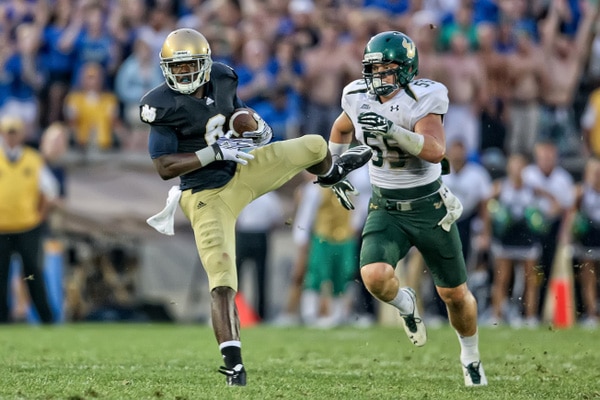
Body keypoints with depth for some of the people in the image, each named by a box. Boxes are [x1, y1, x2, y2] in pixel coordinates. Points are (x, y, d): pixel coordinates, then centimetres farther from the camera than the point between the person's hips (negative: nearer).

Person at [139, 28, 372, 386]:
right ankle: (233, 363, -10)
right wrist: (215, 152, -29)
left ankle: (331, 175, 46)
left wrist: (255, 125, -6)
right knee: (222, 283, -14)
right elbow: (164, 168, -23)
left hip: (242, 171, 6)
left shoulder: (222, 80, -4)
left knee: (314, 145, 8)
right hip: (207, 196, -5)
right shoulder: (164, 106, -21)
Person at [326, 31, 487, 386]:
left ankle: (471, 356, 39)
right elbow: (342, 129, 19)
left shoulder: (423, 100, -18)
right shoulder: (359, 97, -6)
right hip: (387, 211, 2)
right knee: (375, 276, -25)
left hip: (431, 209, -2)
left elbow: (436, 151, -34)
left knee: (454, 293, 9)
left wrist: (392, 130, -44)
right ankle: (405, 305, 11)